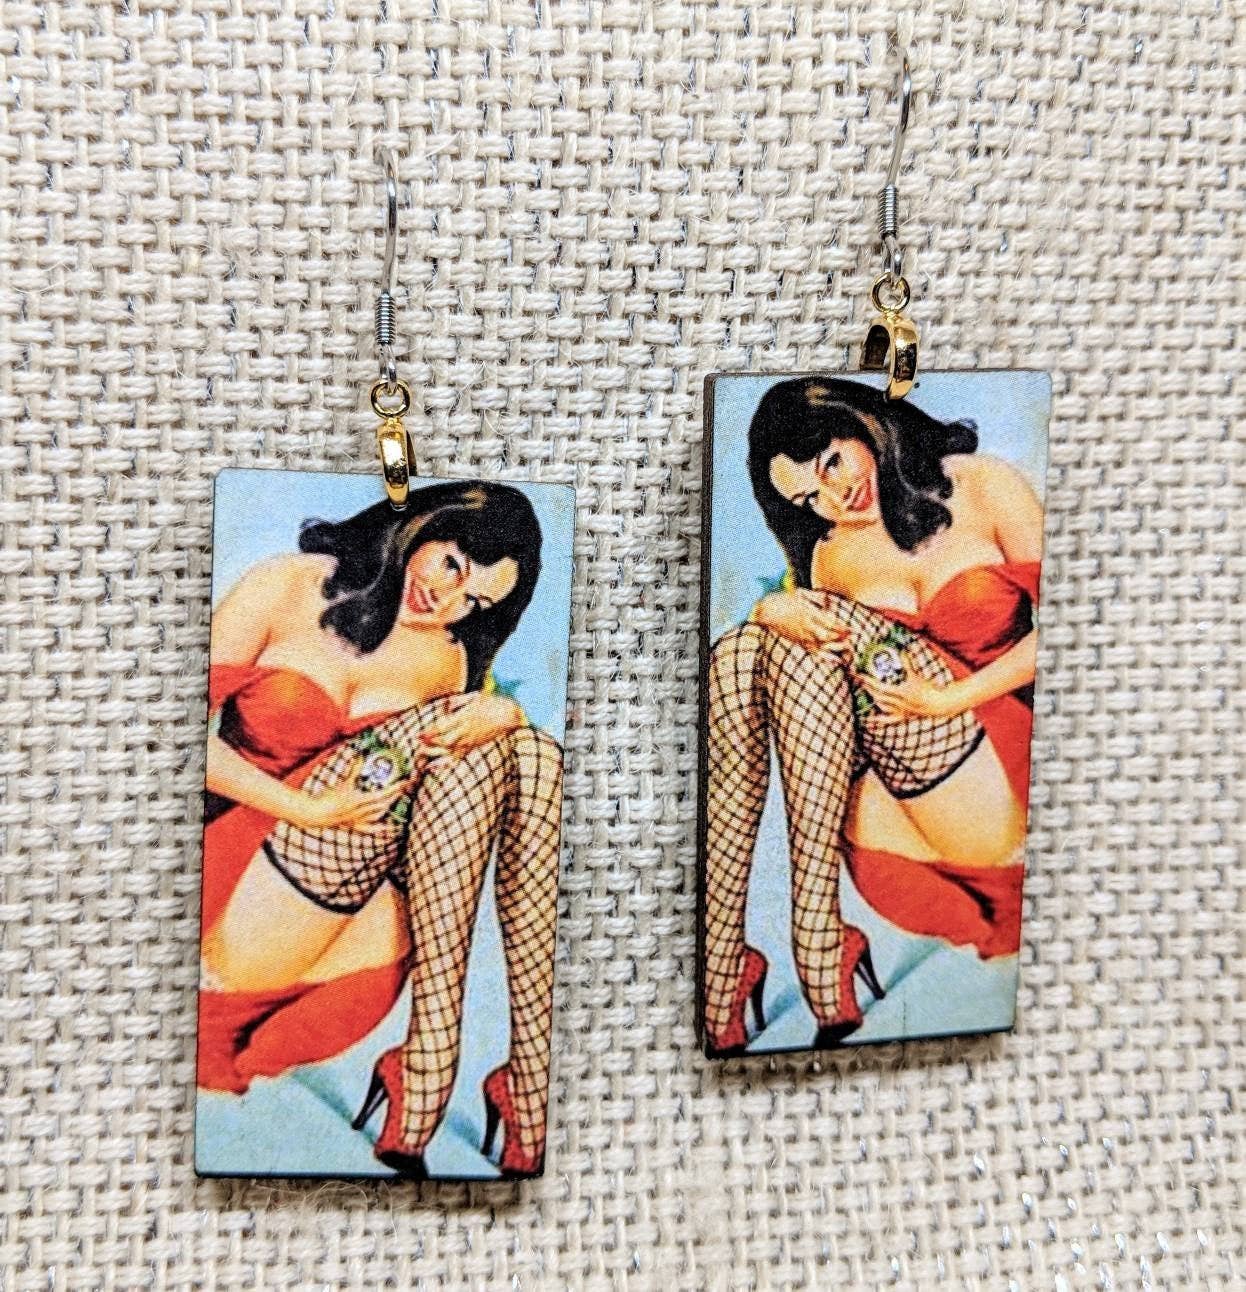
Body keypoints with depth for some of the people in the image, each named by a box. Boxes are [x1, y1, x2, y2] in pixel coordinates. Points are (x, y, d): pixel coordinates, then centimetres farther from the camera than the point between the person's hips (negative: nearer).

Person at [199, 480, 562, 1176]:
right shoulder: (291, 586, -1)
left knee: (535, 754, -20)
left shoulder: (448, 660, 10)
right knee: (428, 733, -26)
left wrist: (505, 713, -17)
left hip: (374, 883, 4)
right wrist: (306, 809, -16)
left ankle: (534, 1072, -27)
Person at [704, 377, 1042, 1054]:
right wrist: (773, 608, -18)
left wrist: (947, 699, -12)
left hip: (1001, 788, -3)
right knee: (735, 653, -19)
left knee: (831, 627, -23)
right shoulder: (833, 557, 11)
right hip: (893, 782, 4)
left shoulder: (983, 486, 2)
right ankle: (721, 970, -26)